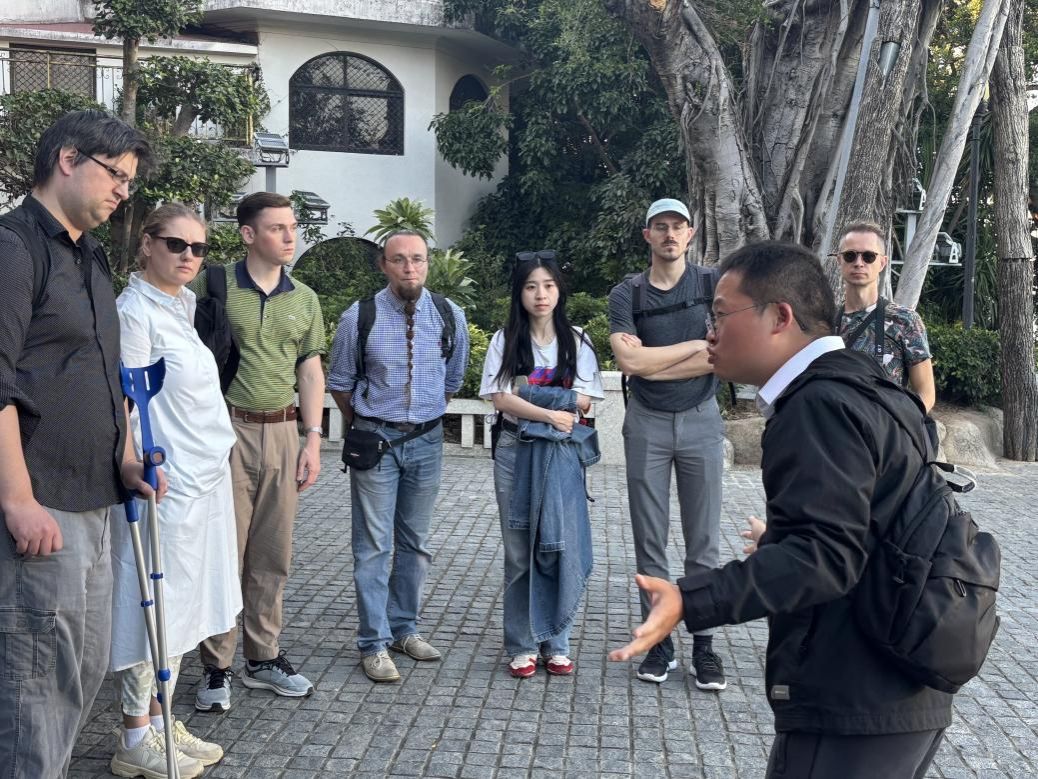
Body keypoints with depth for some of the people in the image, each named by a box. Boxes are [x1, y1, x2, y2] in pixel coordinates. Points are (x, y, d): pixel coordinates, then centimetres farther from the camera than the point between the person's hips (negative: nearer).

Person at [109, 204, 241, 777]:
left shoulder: (183, 305, 14)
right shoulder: (134, 311, -13)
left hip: (203, 480, 9)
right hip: (163, 484, -9)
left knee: (180, 605, 14)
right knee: (150, 605, 0)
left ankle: (161, 722, 25)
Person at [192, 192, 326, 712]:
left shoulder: (305, 299, 10)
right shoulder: (212, 286, -4)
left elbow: (310, 370, 13)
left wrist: (313, 439, 7)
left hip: (283, 432, 4)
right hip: (227, 429, -4)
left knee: (272, 555, 10)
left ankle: (263, 658, 23)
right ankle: (216, 667, 11)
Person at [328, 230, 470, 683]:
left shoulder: (450, 316, -2)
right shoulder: (359, 318, -9)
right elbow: (339, 383, 5)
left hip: (427, 440, 3)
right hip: (375, 438, -3)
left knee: (415, 543, 14)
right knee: (374, 545, -1)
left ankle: (404, 629, 28)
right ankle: (374, 644, 9)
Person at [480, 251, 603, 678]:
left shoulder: (576, 341, 5)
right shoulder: (505, 340, 2)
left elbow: (583, 401, 1)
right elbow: (500, 398, -8)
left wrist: (527, 396, -11)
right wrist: (550, 413, -20)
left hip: (563, 454, 1)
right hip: (516, 452, -1)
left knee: (564, 548, 0)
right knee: (519, 552, 5)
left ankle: (555, 642, 14)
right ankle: (523, 645, 14)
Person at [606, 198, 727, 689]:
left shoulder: (713, 286, 1)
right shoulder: (627, 294, 1)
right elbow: (629, 361, -13)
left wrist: (652, 364, -12)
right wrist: (695, 344, -8)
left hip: (701, 421, 0)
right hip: (647, 424, 1)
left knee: (704, 543, 3)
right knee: (650, 542, 5)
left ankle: (703, 645, 12)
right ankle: (659, 644, 14)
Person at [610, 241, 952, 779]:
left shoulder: (819, 405, -19)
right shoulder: (860, 390, 13)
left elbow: (825, 554, -28)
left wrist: (691, 601, -35)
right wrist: (782, 544, 34)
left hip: (850, 711, -10)